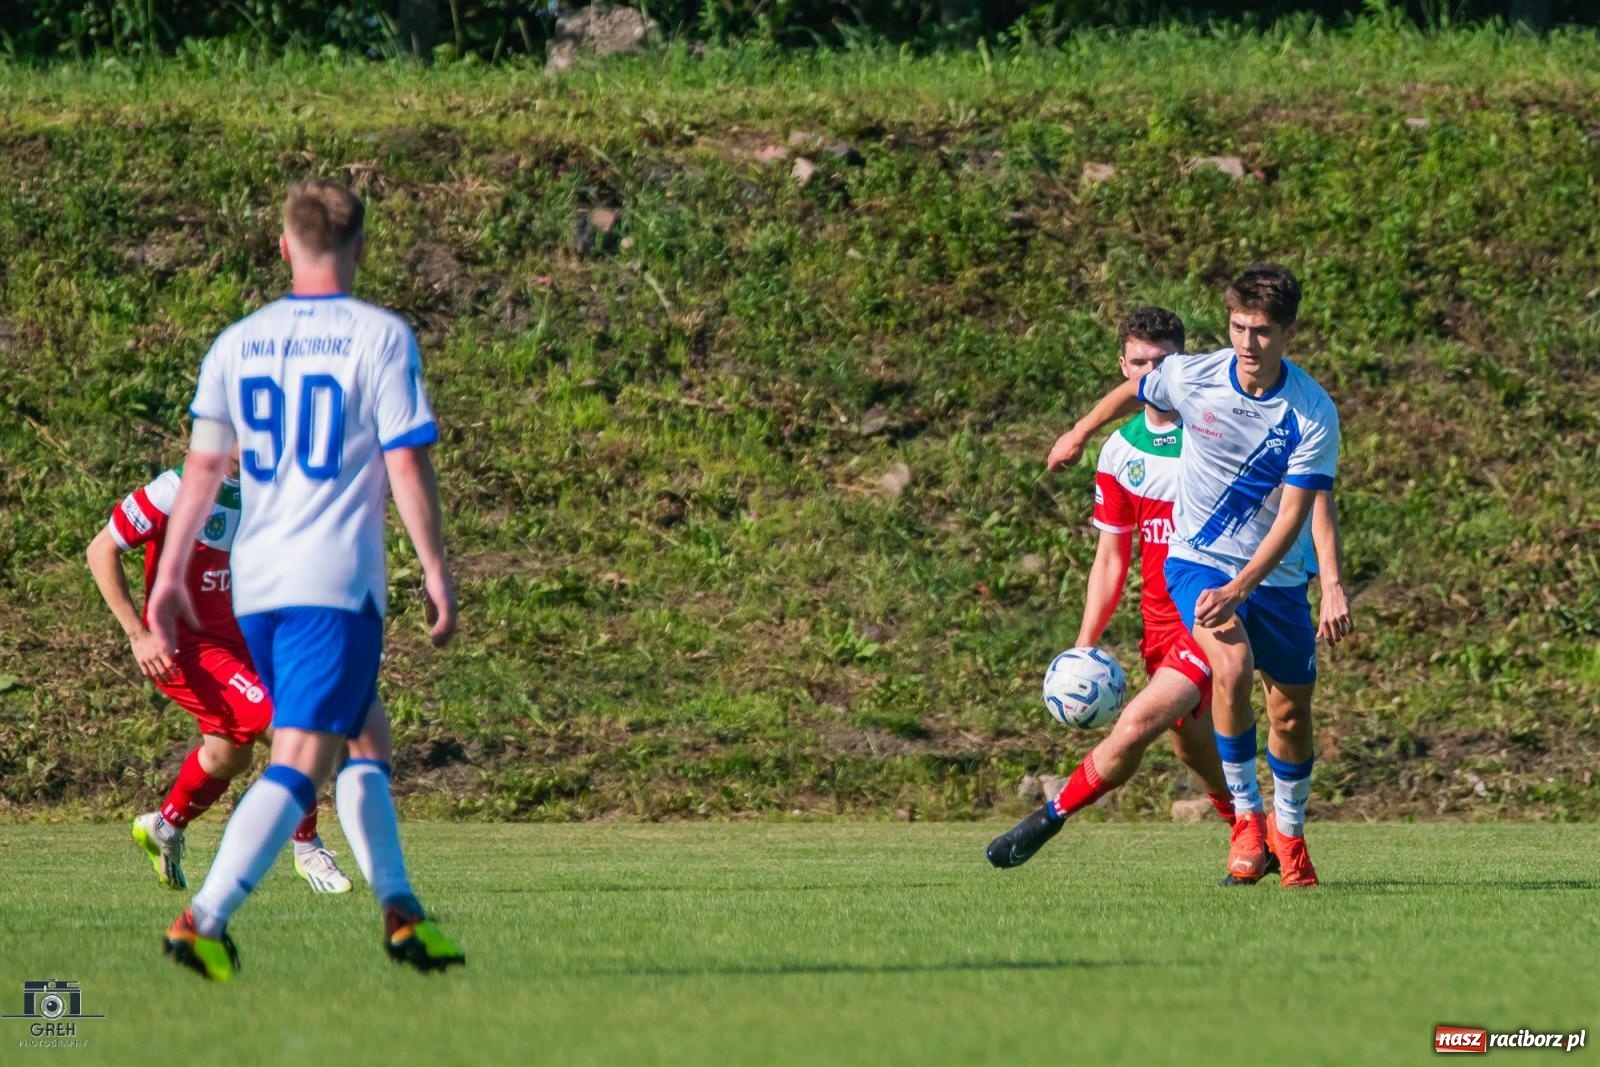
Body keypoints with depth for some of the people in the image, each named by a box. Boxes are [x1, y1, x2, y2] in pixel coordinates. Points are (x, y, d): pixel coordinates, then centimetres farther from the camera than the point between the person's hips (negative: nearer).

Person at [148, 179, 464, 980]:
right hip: (338, 581, -6)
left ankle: (398, 910, 16)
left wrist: (170, 574, 15)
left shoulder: (237, 344, 9)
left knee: (367, 738, 20)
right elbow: (407, 465, -7)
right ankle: (204, 919, -23)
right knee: (300, 762, -10)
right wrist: (436, 573, -1)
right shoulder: (380, 338, -5)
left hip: (255, 583, 6)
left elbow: (201, 468, 10)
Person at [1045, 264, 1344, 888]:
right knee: (1233, 664, -28)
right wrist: (1080, 434, 28)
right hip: (1197, 558, -1)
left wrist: (1239, 587, -31)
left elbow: (1293, 516, -20)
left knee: (1292, 713, 6)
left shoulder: (1313, 413, -19)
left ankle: (1288, 830, 34)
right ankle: (1246, 817, -14)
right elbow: (1132, 391, 11)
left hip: (1274, 573, 1)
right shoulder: (1191, 378, -14)